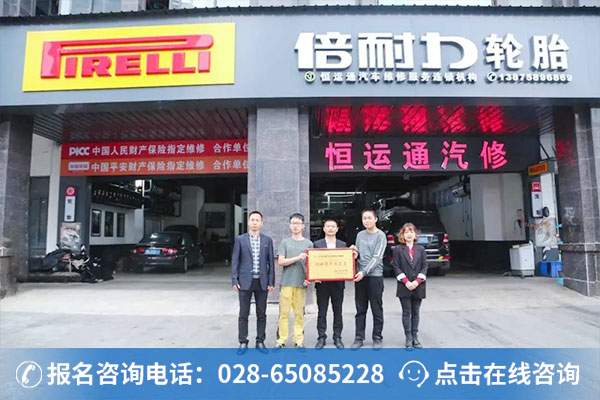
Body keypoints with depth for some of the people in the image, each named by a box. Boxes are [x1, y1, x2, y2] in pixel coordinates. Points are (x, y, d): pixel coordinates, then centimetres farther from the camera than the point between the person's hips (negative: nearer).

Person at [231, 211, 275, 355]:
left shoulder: (267, 240, 6)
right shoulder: (240, 239, 2)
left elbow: (271, 262, 5)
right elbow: (235, 261, 1)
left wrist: (271, 282, 0)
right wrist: (234, 280, -6)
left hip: (262, 282, 2)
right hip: (245, 281, -1)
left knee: (261, 314, 9)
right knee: (243, 314, 5)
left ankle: (260, 341, 21)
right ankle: (243, 342, 16)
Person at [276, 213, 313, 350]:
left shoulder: (308, 243, 9)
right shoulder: (285, 242, 7)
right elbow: (281, 261, -1)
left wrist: (308, 278, -7)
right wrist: (298, 258, -12)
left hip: (301, 283, 1)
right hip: (286, 282, 0)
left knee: (299, 313, 4)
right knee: (284, 312, 1)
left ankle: (299, 340, 13)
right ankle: (281, 340, 10)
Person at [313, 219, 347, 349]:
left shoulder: (343, 244, 7)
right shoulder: (317, 244, 3)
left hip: (337, 283, 1)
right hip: (322, 283, -1)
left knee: (337, 312, 9)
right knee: (322, 312, 5)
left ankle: (337, 337, 19)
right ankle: (321, 338, 15)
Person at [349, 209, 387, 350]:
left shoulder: (380, 235, -4)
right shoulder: (360, 235, 12)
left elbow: (377, 258, -12)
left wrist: (364, 272, -20)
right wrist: (354, 251, -4)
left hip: (375, 276, -4)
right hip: (360, 276, 4)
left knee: (377, 310, 4)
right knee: (360, 309, 9)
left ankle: (377, 338, 16)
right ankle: (359, 338, 17)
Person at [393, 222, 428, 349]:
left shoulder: (421, 249, 7)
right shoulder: (398, 249, 1)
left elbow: (424, 266, 3)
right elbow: (396, 267, -3)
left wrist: (417, 281, -9)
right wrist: (406, 282, -12)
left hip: (418, 286, 2)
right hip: (404, 286, -2)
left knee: (415, 312, 9)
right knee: (406, 312, 2)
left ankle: (415, 337, 17)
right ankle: (408, 338, 9)